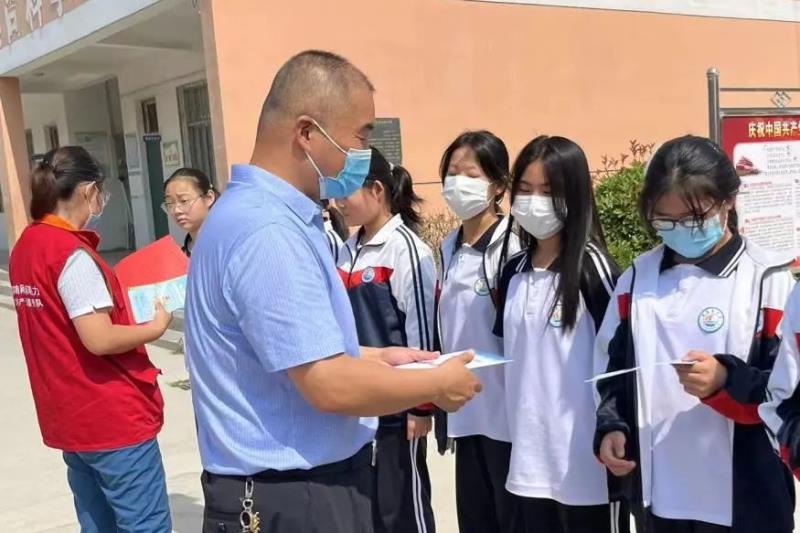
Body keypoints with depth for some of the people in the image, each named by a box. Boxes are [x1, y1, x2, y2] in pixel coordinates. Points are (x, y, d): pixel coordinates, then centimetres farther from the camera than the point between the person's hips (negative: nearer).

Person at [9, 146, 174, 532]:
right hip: (112, 417, -9)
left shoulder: (26, 247, 7)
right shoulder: (72, 254, -19)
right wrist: (156, 327, -10)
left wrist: (125, 308, 7)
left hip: (69, 417, 9)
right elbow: (99, 340, -24)